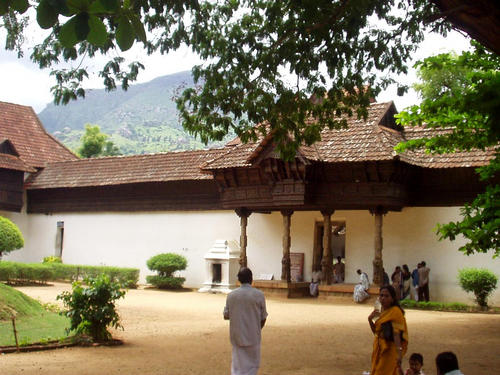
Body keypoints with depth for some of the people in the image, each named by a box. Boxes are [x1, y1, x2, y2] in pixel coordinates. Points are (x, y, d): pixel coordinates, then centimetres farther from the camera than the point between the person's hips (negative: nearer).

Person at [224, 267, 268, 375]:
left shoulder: (231, 295, -4)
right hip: (253, 337, -2)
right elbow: (263, 318, -4)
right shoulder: (259, 295, -10)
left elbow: (226, 316, 3)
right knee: (252, 364, 12)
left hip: (236, 336, 2)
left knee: (237, 366, 11)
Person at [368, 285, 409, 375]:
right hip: (380, 350, 9)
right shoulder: (384, 311, 10)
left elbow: (396, 334, -26)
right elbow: (376, 332, 17)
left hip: (389, 351, -9)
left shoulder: (395, 311, -16)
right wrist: (370, 319, 0)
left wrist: (399, 355, -33)